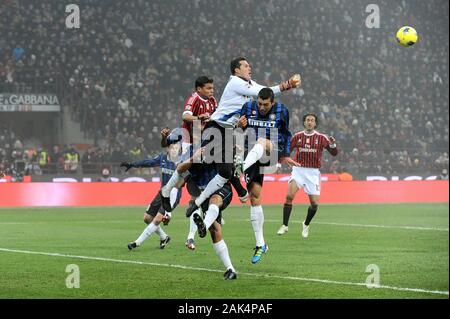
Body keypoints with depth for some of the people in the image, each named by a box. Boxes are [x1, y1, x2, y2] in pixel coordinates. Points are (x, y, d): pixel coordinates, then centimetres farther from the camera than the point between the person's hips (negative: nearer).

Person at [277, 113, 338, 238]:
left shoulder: (321, 138, 0)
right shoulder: (297, 136, 5)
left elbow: (334, 153, -1)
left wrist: (332, 144, -22)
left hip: (313, 172, 0)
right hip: (298, 170, 0)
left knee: (314, 204, -4)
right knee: (289, 196, -20)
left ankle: (306, 225, 25)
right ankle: (285, 226, -12)